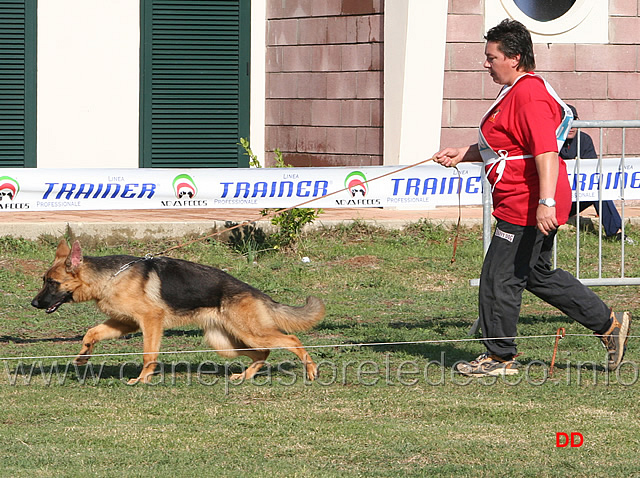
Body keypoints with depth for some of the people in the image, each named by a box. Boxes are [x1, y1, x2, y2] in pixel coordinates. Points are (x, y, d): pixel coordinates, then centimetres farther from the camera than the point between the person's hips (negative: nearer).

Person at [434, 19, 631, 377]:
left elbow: (546, 150, -28)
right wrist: (464, 154, 18)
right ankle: (610, 324, 22)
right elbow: (502, 145, 28)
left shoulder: (530, 95, -19)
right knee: (539, 275, 19)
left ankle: (500, 357, 9)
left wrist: (546, 202, -34)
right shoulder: (517, 92, 16)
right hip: (527, 206, 11)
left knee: (499, 279, -2)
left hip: (526, 207, -11)